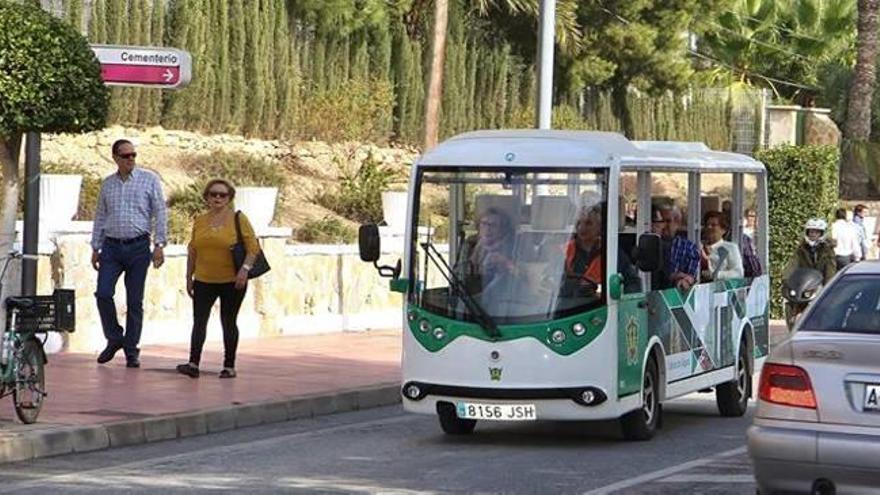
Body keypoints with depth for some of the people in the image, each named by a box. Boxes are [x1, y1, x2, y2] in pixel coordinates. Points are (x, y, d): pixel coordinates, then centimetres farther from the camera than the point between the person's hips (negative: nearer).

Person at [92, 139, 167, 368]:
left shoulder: (149, 179, 2)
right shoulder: (107, 184, 11)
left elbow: (160, 213, -1)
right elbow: (100, 217, 17)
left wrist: (159, 245, -7)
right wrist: (96, 248, 12)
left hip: (138, 247, -2)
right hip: (111, 247, 2)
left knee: (135, 301, 0)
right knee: (103, 294, -9)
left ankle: (131, 350, 8)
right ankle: (114, 339, 11)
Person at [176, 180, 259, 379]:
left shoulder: (238, 219, -4)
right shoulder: (200, 221, 8)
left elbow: (253, 247, -6)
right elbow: (192, 251, 15)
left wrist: (245, 268, -18)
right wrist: (189, 277, 14)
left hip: (232, 282, -3)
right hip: (204, 281, 3)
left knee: (228, 323, 5)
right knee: (199, 321, -6)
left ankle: (229, 366, 12)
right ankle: (193, 364, -12)